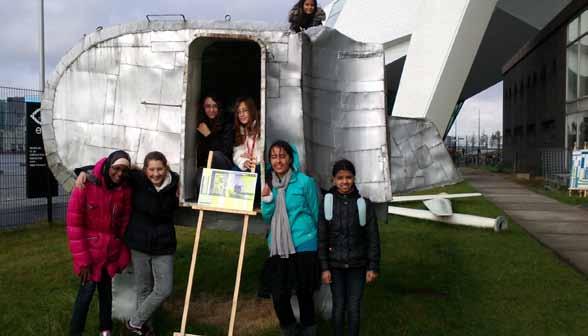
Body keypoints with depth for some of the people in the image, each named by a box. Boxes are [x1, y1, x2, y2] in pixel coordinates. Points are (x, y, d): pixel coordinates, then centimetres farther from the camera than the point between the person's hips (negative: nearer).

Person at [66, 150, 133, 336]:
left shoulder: (125, 189, -5)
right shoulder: (85, 186, -16)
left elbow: (124, 222, 3)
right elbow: (74, 224, -15)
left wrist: (123, 251, 2)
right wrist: (82, 259, -16)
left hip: (112, 250, 4)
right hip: (90, 249, -4)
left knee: (106, 289, 15)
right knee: (87, 290, -3)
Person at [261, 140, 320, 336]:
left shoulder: (305, 182, -7)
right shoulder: (269, 183, 8)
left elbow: (316, 214, 4)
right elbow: (267, 218, 11)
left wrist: (320, 243, 14)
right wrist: (266, 197, -7)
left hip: (304, 246, -4)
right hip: (278, 248, 4)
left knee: (304, 294, 7)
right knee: (279, 296, 2)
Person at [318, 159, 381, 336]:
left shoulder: (364, 204, -5)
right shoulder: (327, 202, -5)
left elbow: (373, 238, -1)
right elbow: (322, 238, -2)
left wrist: (373, 267, -3)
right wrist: (324, 268, -4)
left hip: (357, 265, 0)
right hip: (335, 265, 0)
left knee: (354, 308, 5)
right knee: (338, 306, 9)